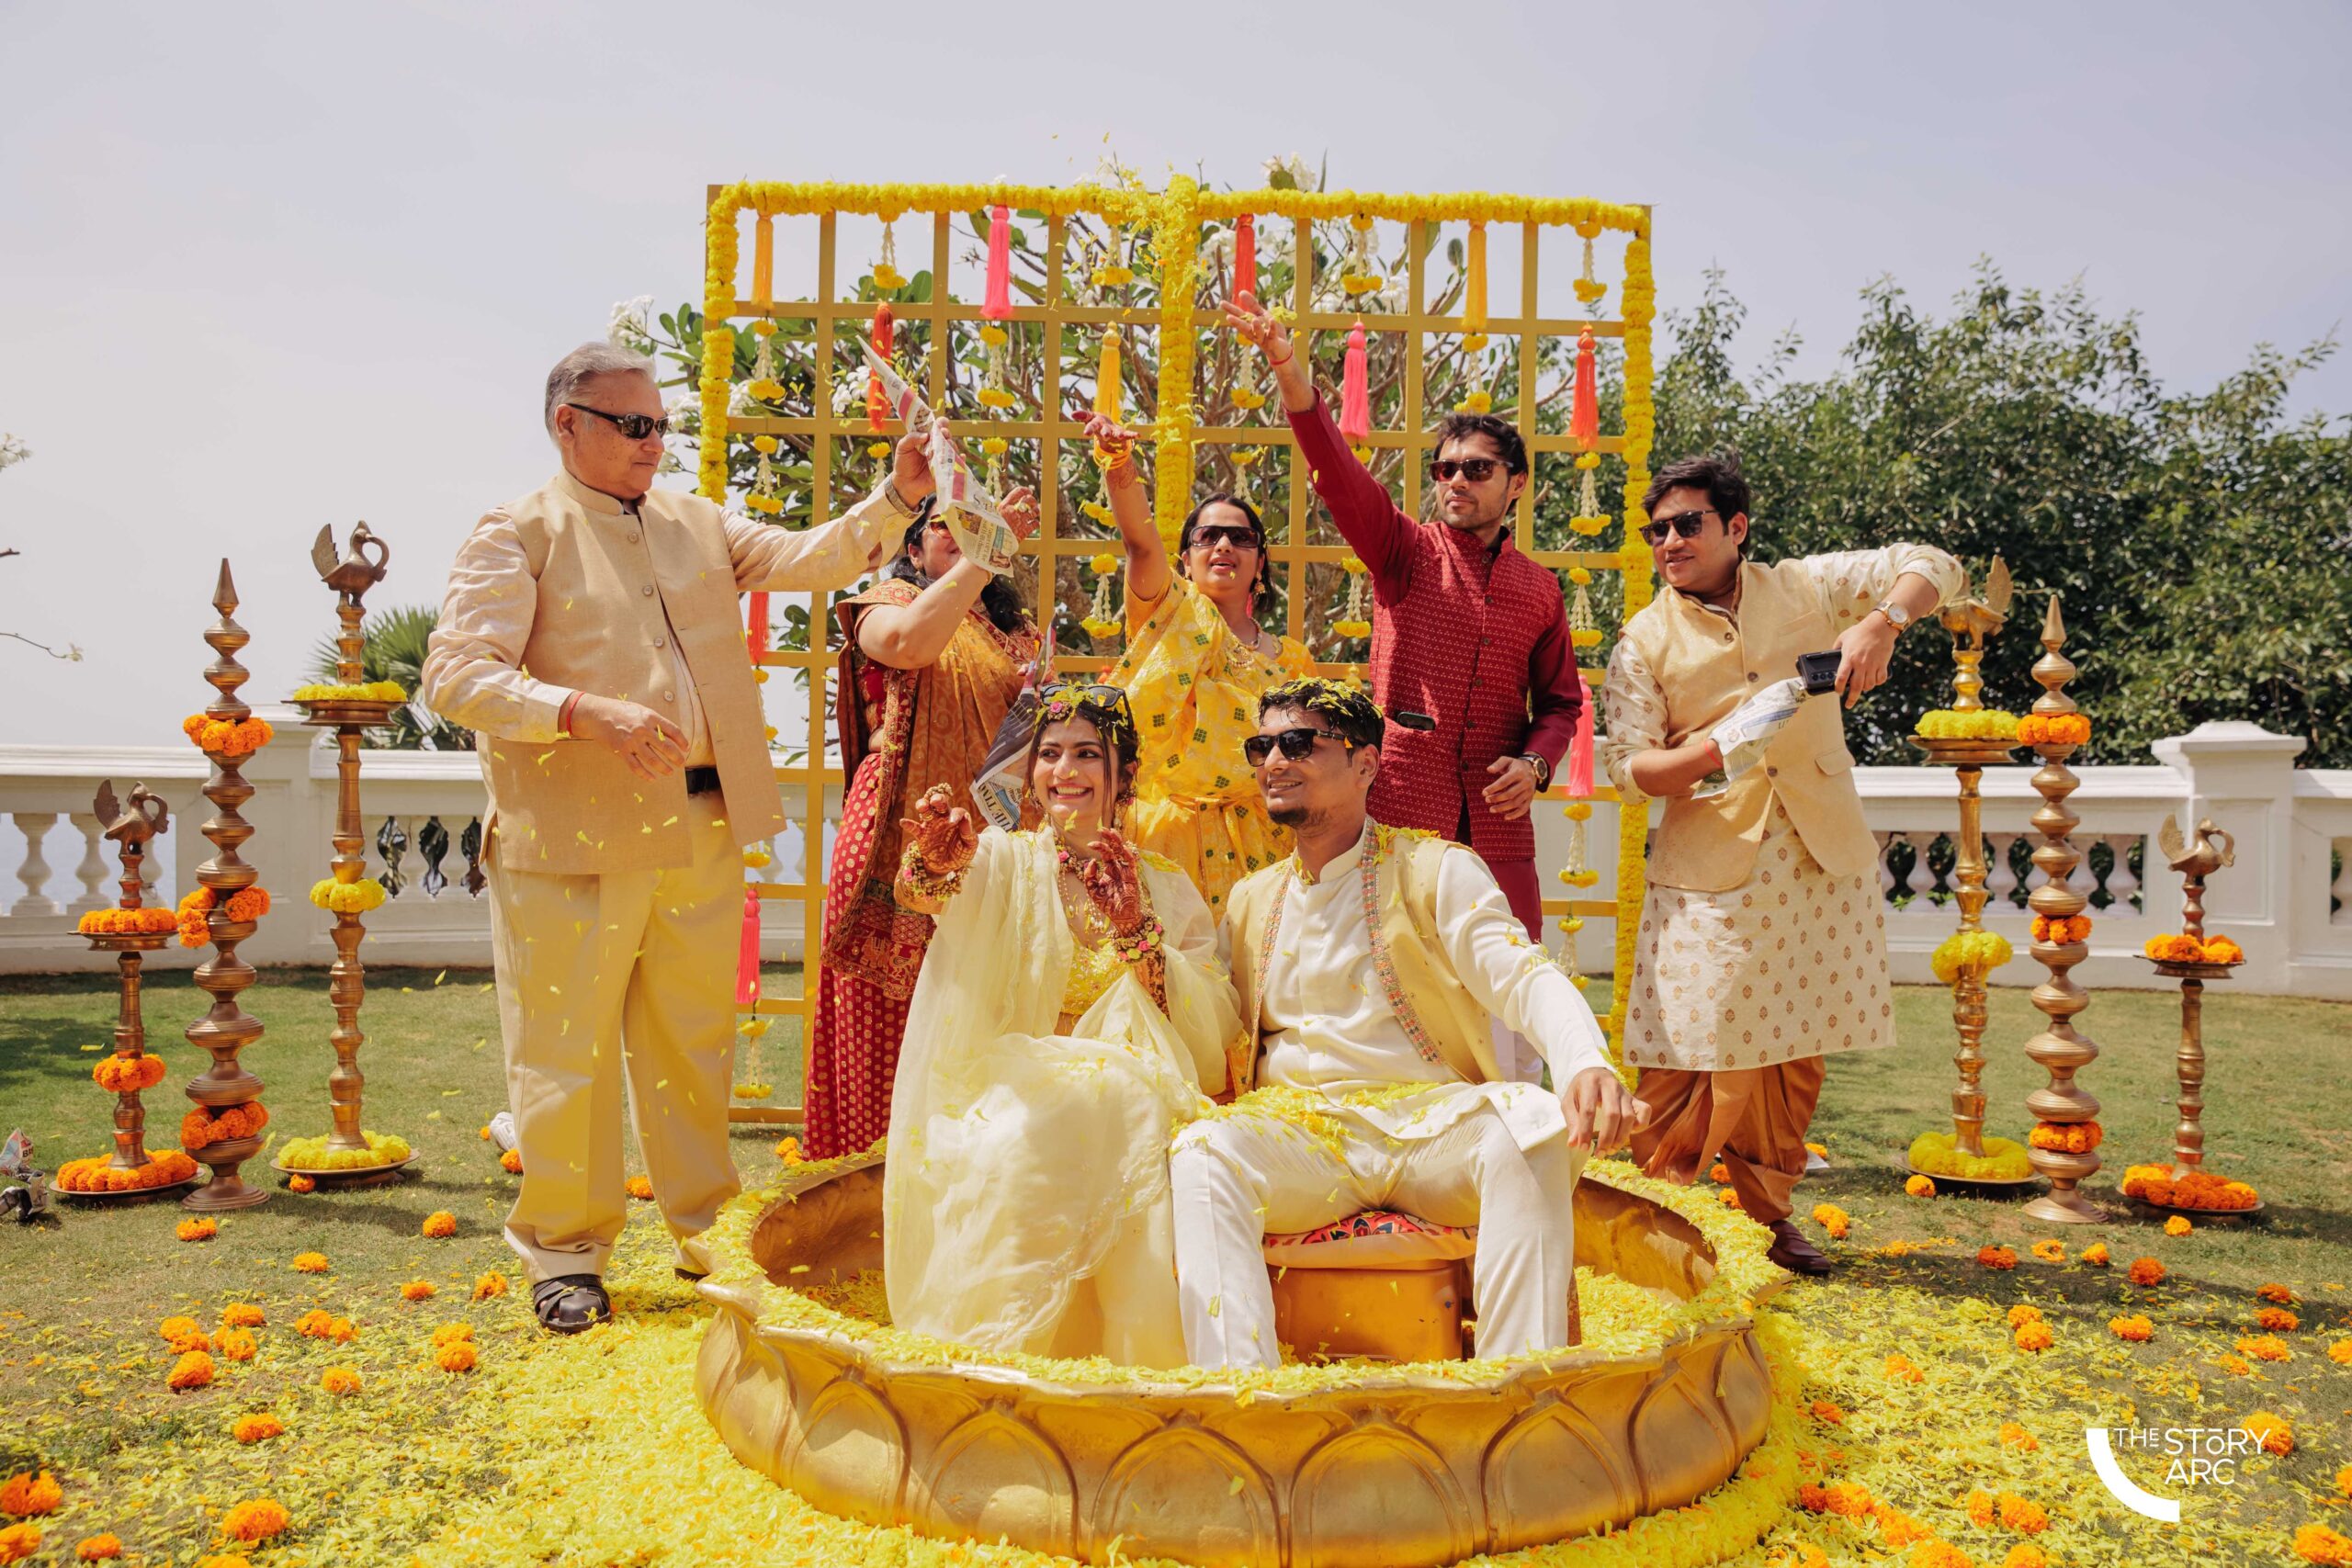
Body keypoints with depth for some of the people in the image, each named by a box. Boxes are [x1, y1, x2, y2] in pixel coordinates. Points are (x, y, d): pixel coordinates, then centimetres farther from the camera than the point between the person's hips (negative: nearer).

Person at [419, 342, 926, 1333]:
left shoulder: (696, 524, 17)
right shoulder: (519, 534, -2)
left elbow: (809, 559, 10)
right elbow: (454, 675, -11)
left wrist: (896, 498, -5)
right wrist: (587, 712, -25)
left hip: (703, 830, 5)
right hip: (575, 838, -5)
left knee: (696, 1045, 14)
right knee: (567, 1054, 4)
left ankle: (706, 1230, 29)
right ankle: (565, 1250, 21)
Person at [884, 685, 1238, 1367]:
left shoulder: (1168, 892, 14)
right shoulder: (1004, 860, 9)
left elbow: (1216, 1033, 0)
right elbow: (931, 889, -18)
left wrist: (1136, 931, -13)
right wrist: (937, 860, -43)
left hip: (1130, 1111, 1)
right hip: (1011, 1098, -1)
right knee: (1020, 1143, -35)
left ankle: (1138, 1366, -21)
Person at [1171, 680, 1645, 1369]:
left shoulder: (1437, 871, 4)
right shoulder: (1250, 903, 19)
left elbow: (1526, 977, -10)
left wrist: (1588, 1065, -32)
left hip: (1435, 1122, -2)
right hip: (1299, 1129, 3)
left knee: (1531, 1125, -34)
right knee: (1201, 1152, -29)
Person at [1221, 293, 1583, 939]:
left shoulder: (1540, 590, 13)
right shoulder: (1407, 551, 5)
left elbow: (1560, 701, 20)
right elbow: (1337, 469, -10)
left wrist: (1535, 764, -2)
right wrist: (1288, 369, -24)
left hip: (1496, 826, 3)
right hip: (1399, 813, -2)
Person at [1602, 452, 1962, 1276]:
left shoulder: (1806, 588, 8)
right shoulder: (1645, 642, 1)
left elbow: (1933, 567, 10)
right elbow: (1627, 769, -6)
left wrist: (1880, 622, -11)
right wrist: (1714, 751, -25)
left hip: (1820, 862, 3)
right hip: (1709, 870, -3)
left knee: (1798, 1052, 10)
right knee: (1696, 1052, -7)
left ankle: (1765, 1209, 25)